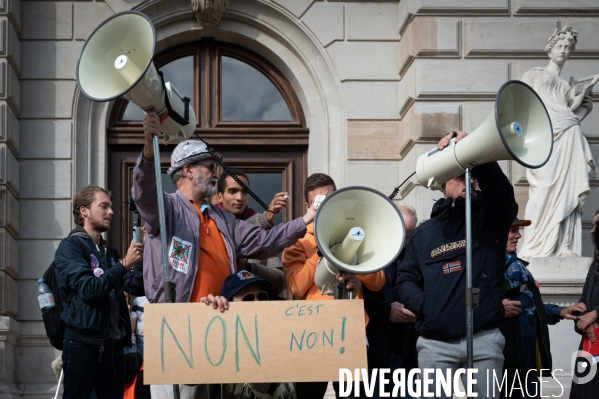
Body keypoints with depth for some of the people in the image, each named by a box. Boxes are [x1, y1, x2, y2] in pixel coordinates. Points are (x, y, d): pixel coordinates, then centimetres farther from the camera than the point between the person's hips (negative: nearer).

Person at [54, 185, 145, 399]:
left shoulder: (110, 253, 18)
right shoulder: (70, 247, -4)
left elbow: (137, 287, 9)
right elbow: (89, 290, -17)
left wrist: (146, 260, -7)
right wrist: (124, 264, -19)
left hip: (113, 345, 7)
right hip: (83, 343, -7)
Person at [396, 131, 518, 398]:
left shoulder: (490, 219, 8)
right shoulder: (424, 233, 13)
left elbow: (499, 190, -14)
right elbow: (406, 279, 12)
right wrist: (424, 306, -9)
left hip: (484, 339, -1)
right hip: (435, 343, 1)